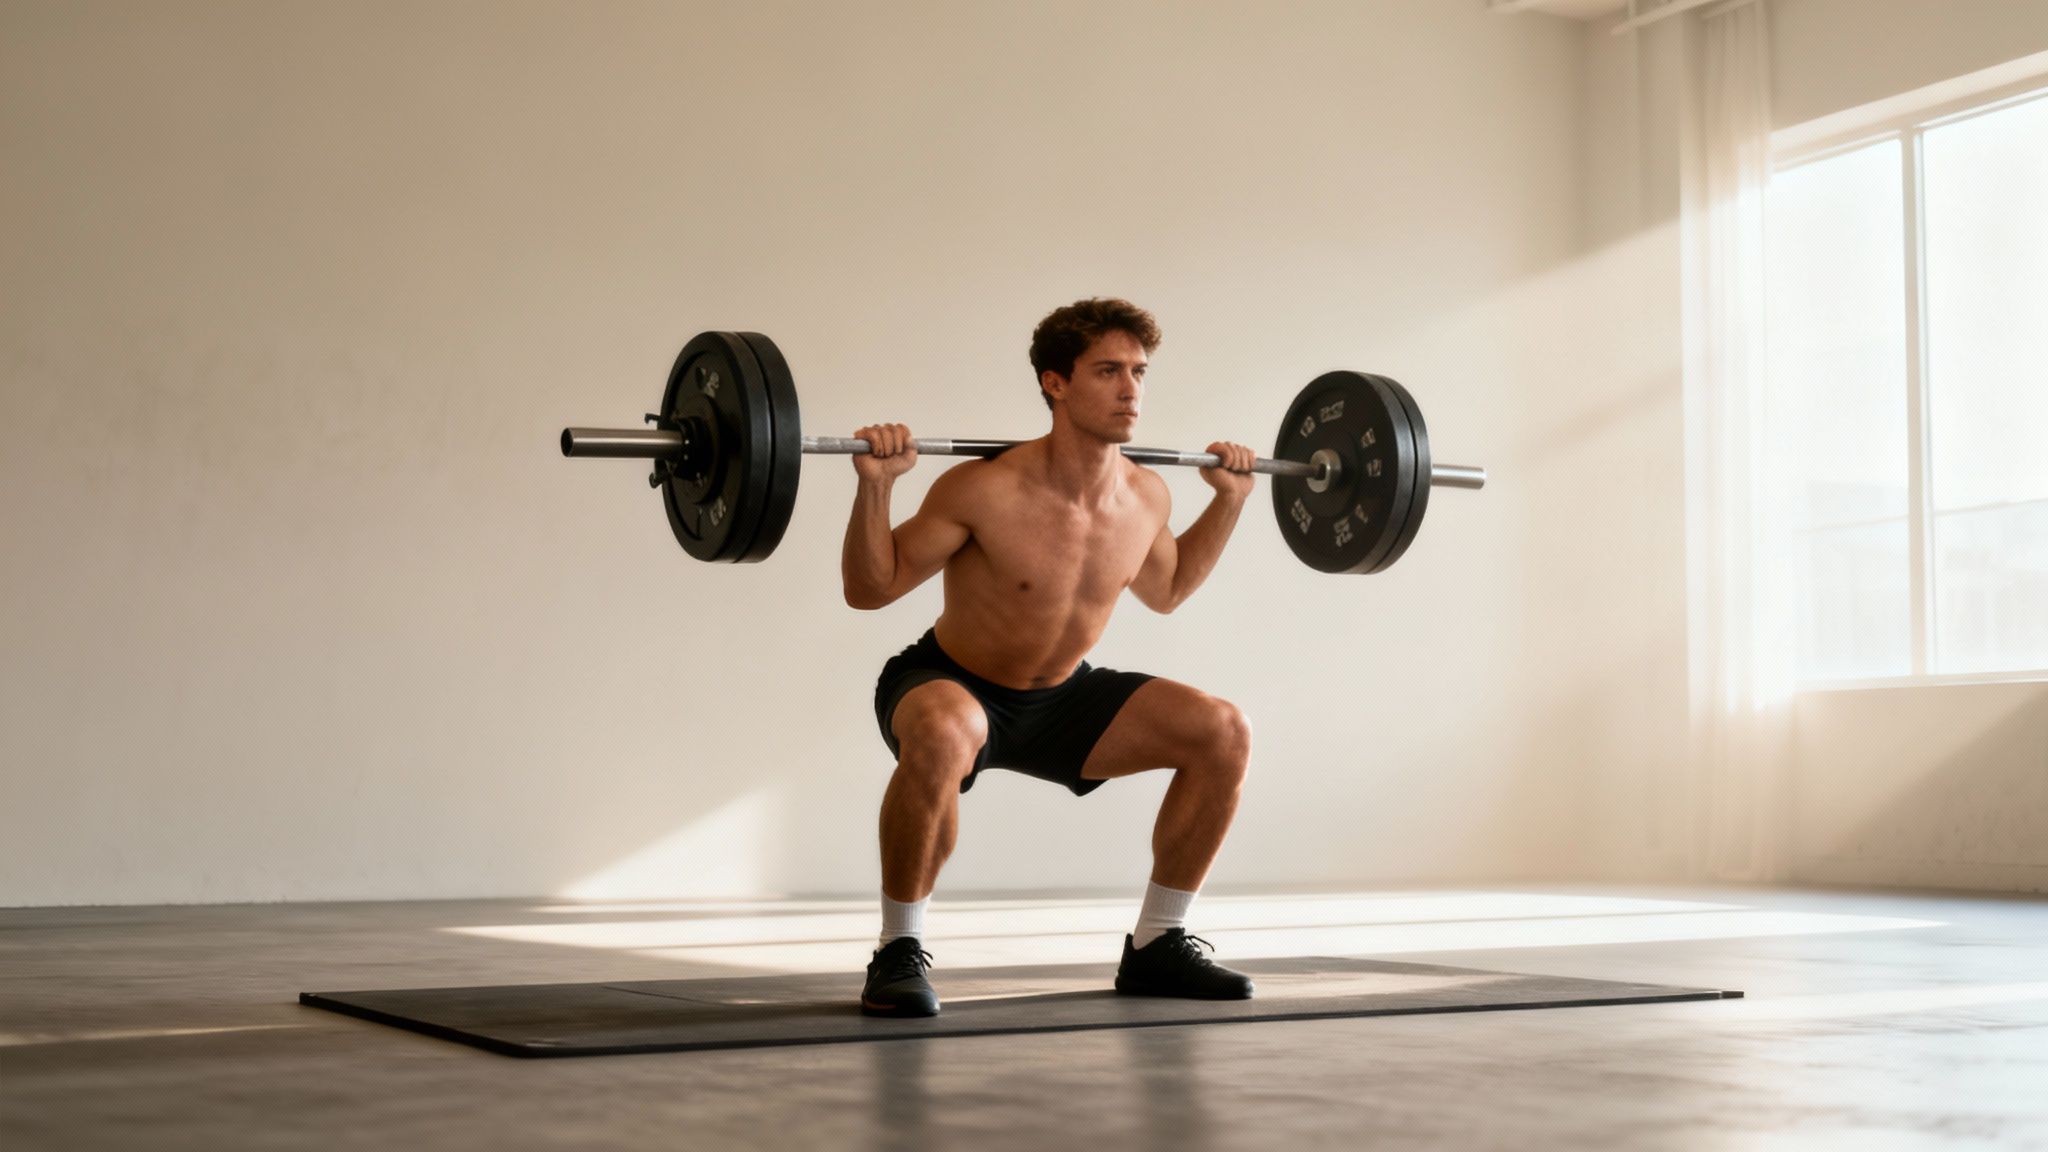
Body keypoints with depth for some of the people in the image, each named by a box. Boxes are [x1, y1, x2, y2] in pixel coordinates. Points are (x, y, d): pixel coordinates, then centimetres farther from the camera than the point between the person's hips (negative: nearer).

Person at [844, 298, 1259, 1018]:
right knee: (944, 738, -42)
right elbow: (869, 589, -18)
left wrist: (1230, 499, 8)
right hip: (949, 687, -6)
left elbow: (1165, 590, 15)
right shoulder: (987, 490, -27)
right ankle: (899, 955, -22)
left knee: (1224, 734, -10)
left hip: (1059, 697, 6)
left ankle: (1156, 946, 5)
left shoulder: (1146, 497, -9)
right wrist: (875, 486, -32)